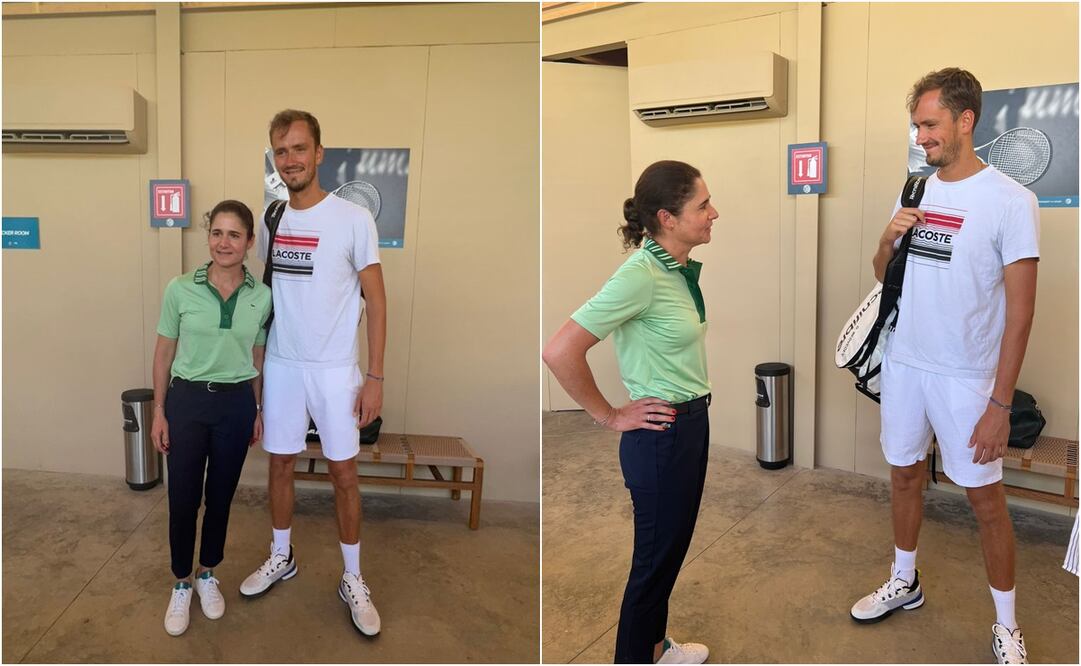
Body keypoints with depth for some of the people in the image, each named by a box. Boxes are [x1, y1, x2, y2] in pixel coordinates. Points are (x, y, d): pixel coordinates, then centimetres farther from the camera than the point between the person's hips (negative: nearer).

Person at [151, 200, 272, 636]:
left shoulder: (262, 297, -3)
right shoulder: (180, 289, -7)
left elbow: (257, 359, 6)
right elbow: (164, 353, 0)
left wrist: (257, 411, 9)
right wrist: (158, 411, -1)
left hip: (236, 404, 1)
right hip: (187, 400, -1)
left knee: (220, 496, 12)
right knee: (182, 497, 5)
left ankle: (207, 575, 33)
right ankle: (181, 584, 26)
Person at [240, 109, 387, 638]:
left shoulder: (353, 219, -10)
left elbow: (376, 300, -8)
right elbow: (265, 296, 13)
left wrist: (375, 377, -11)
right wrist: (255, 367, 12)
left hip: (335, 370, -4)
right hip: (281, 366, 4)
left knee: (343, 473, 5)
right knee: (280, 465, 15)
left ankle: (352, 579, 21)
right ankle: (281, 557, 36)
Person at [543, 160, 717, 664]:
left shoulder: (680, 268, 2)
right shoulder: (640, 274, -24)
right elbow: (560, 352, -28)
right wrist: (610, 416, -16)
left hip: (692, 423, 9)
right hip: (661, 435, -9)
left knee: (671, 549, 23)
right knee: (655, 558, 8)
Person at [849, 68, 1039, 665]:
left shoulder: (1010, 201, -13)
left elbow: (1020, 309, -14)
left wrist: (1000, 402, -16)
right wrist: (888, 240, -9)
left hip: (966, 376, -5)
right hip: (904, 364, 6)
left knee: (985, 496, 5)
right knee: (904, 475, 17)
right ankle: (904, 583, 36)